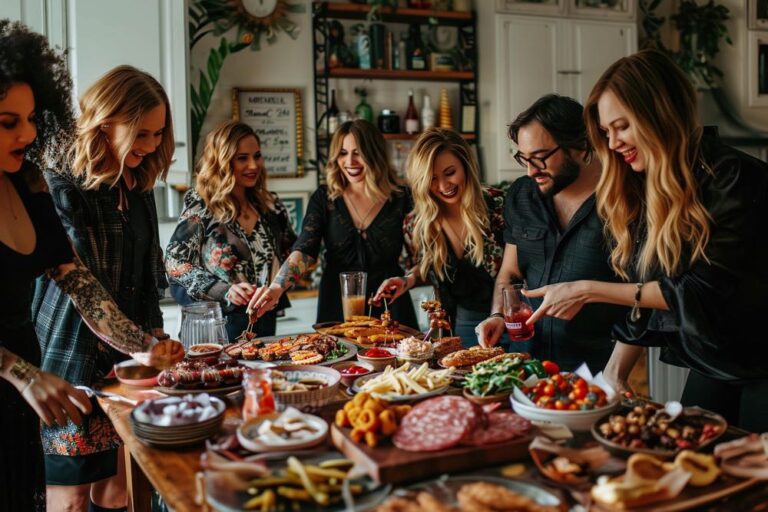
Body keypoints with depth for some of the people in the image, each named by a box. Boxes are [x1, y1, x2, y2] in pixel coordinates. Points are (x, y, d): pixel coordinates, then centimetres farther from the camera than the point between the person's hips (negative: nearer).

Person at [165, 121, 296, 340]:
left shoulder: (270, 205, 5)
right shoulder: (201, 207, -8)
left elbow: (293, 250, 17)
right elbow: (175, 262, -10)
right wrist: (224, 291, -20)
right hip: (220, 324, -4)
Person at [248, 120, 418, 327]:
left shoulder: (400, 199, -3)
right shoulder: (324, 199, -1)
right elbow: (303, 250, -13)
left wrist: (405, 281, -16)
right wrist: (277, 287, -29)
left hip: (390, 310, 0)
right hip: (336, 311, 1)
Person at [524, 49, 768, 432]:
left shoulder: (734, 178, -19)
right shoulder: (643, 190, 3)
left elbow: (707, 292, -22)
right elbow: (646, 293, 7)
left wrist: (588, 291, -21)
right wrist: (615, 371, 1)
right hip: (710, 368, 6)